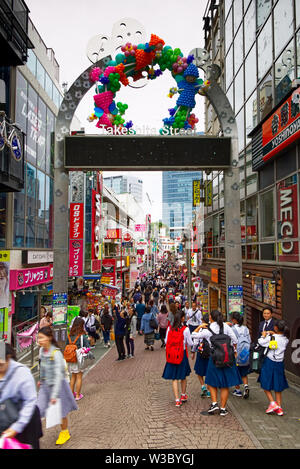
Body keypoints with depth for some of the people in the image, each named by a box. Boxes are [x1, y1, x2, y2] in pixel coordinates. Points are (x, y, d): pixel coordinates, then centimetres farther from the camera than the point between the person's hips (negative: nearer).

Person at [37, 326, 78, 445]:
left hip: (57, 385, -5)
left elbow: (58, 375, -27)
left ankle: (65, 433, 36)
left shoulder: (56, 353, -27)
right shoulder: (42, 350, -5)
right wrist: (41, 380, 22)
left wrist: (54, 394, -28)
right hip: (45, 385, 6)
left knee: (61, 412, 13)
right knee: (39, 409, 0)